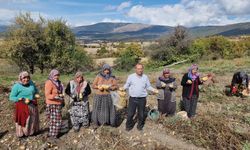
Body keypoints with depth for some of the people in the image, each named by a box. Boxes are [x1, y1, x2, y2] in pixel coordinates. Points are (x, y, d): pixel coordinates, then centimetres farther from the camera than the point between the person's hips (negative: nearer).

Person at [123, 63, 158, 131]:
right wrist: (123, 88, -14)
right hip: (132, 98, -1)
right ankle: (129, 125, 26)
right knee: (130, 113, 5)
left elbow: (148, 86, 11)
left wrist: (153, 89, -6)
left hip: (142, 99, 1)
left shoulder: (145, 77, 5)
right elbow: (127, 85, 5)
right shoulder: (131, 76, 0)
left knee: (141, 114, 13)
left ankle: (140, 125, 34)